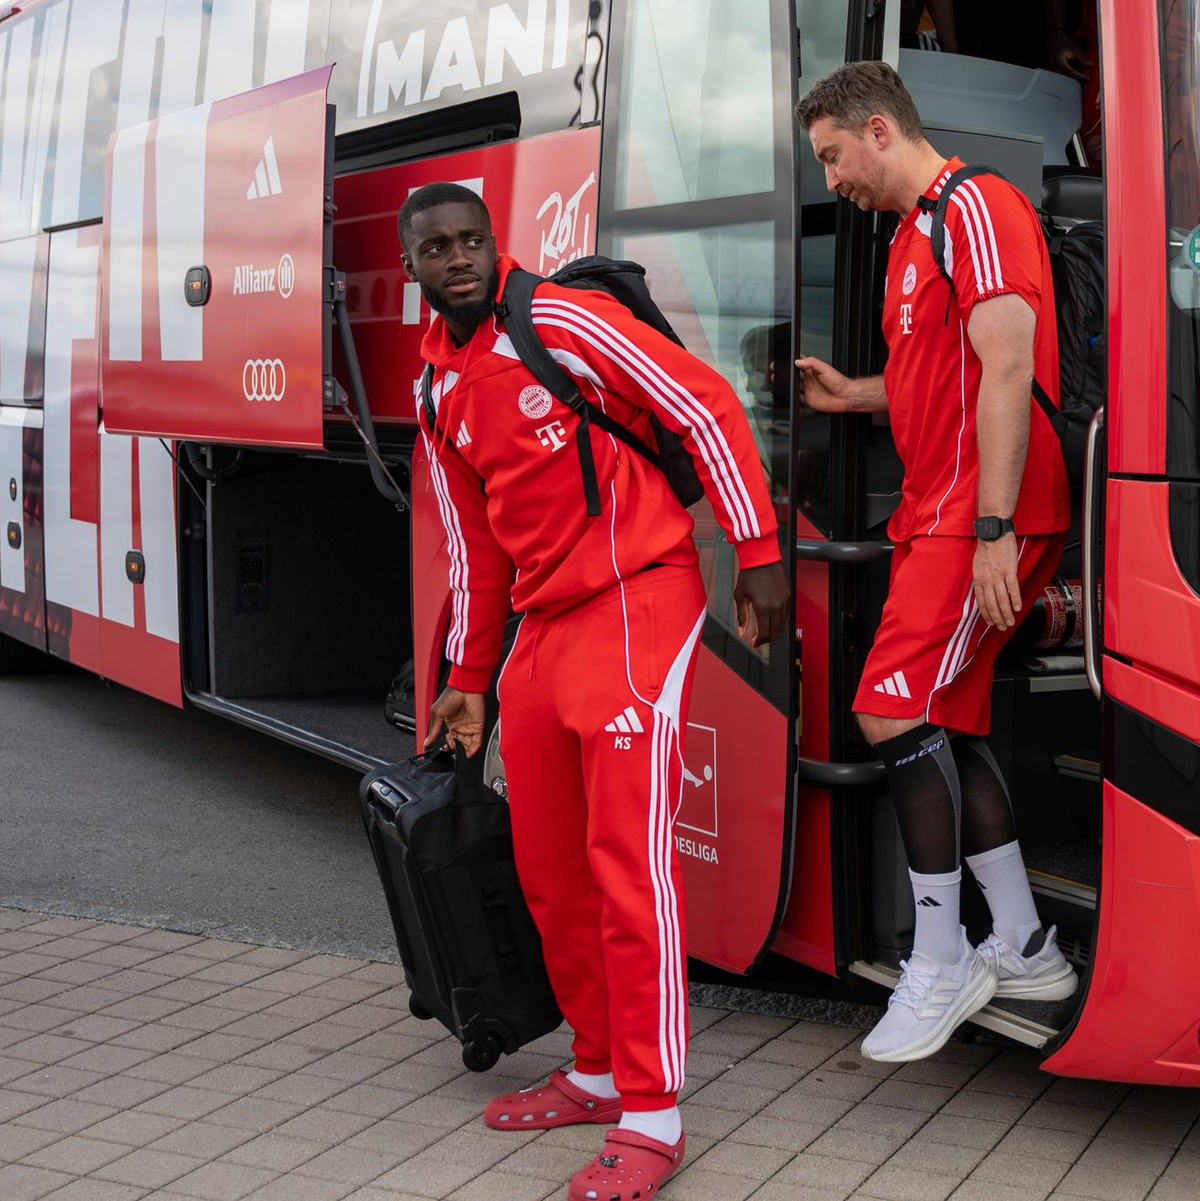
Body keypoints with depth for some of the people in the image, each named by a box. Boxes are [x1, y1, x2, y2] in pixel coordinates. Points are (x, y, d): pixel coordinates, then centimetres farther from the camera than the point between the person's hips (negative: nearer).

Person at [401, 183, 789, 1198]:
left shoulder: (564, 324, -9)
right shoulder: (439, 396, 14)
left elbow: (709, 409, -10)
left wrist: (759, 554, -14)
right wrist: (467, 678, 23)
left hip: (636, 600, -8)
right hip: (543, 628, 8)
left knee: (627, 859, -11)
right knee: (549, 871, 12)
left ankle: (653, 1118, -3)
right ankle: (600, 1073, 28)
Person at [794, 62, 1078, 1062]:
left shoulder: (976, 205, -9)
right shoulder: (916, 233, 23)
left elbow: (1007, 370, -18)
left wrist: (994, 530, -23)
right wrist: (856, 396, 15)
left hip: (987, 515, -10)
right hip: (940, 515, 10)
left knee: (895, 710, -15)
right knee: (950, 729, 10)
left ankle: (940, 966, -5)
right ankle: (1024, 949, 20)